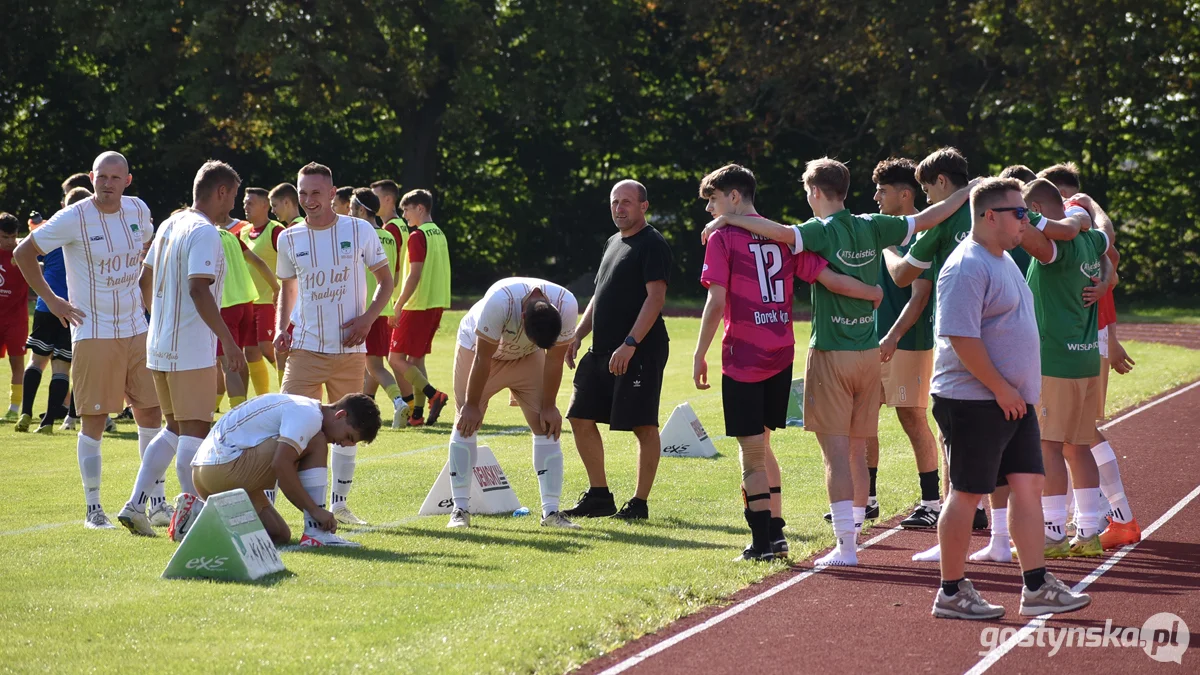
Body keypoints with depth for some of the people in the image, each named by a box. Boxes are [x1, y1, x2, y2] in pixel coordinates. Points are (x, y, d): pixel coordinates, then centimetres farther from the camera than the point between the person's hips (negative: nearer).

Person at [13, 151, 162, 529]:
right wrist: (50, 299, -6)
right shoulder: (73, 219, -11)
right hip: (93, 333, -5)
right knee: (94, 421, -3)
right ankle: (93, 509, 4)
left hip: (137, 329, 5)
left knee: (151, 413, 6)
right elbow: (23, 253, -4)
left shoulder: (138, 210, 5)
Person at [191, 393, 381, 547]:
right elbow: (281, 465, -24)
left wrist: (317, 513, 8)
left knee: (279, 536, 13)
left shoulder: (303, 410, 19)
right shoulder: (308, 416, -13)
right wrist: (315, 510, -20)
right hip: (225, 466, -11)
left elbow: (289, 478, 18)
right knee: (315, 445, -14)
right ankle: (315, 532, -16)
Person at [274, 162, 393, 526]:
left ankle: (340, 501, 21)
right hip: (305, 348, 0)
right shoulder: (289, 238, 3)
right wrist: (281, 328, 1)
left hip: (349, 347, 0)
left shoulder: (359, 231, -2)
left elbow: (385, 281, 7)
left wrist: (367, 319, -8)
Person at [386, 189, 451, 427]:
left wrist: (398, 305, -16)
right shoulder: (440, 235, 14)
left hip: (417, 306, -9)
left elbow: (415, 275, -20)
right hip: (436, 304, 9)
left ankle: (433, 395, -15)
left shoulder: (417, 236, -13)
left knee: (396, 358, -4)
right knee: (416, 359, 12)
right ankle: (417, 413, 9)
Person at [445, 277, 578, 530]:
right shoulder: (499, 302, -41)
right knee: (466, 423, -9)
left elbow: (554, 359, -17)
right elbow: (482, 359, -29)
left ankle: (551, 511, -4)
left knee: (547, 425, -7)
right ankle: (460, 509, -4)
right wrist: (472, 405, -20)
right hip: (477, 346, -3)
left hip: (527, 358, 3)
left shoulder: (567, 306, -32)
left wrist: (549, 406, -10)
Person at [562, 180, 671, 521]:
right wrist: (577, 335, 14)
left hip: (640, 351, -10)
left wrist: (630, 344, -23)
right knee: (581, 418, 8)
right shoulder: (612, 243, 19)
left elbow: (655, 298, -16)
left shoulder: (653, 244, -8)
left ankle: (640, 502, 1)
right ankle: (599, 496, 17)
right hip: (603, 351, 10)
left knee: (643, 426, -5)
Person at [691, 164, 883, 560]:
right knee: (760, 446, 18)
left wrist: (699, 356, -7)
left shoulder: (722, 238, -6)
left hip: (743, 358, -6)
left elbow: (716, 303, -13)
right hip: (781, 356, 6)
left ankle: (763, 543, -3)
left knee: (752, 451, -1)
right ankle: (775, 533, 19)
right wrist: (874, 293, 17)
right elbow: (828, 278, 3)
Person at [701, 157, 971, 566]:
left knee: (836, 451, -6)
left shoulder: (822, 232, -11)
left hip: (831, 354, -6)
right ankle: (855, 529, 22)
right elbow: (927, 218, 13)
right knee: (857, 451, 15)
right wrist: (970, 191, 26)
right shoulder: (871, 228, 5)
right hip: (869, 353, 6)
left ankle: (846, 546, -11)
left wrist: (727, 220, -23)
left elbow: (781, 232, -31)